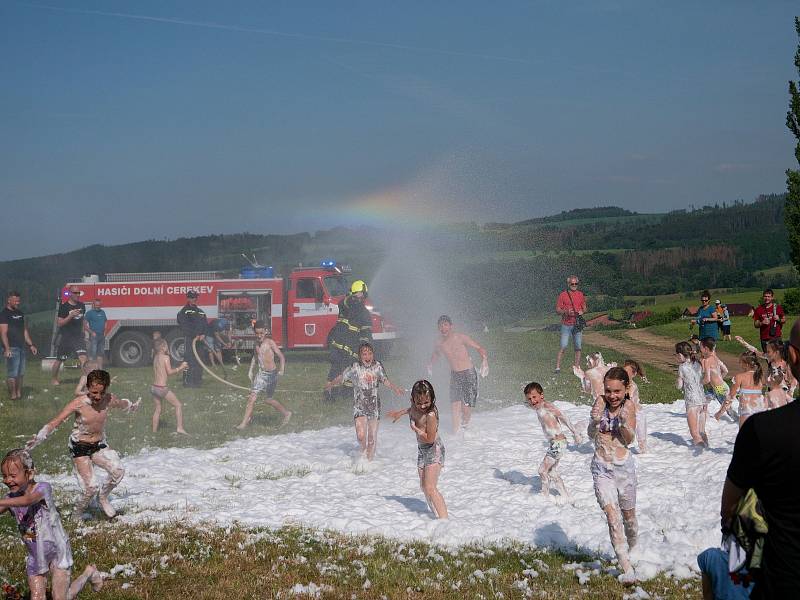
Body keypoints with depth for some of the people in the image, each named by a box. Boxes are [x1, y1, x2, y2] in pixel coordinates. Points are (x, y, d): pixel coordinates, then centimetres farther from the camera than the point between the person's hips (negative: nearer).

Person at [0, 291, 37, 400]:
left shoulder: (19, 313, 17)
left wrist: (31, 345, 18)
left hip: (21, 347, 8)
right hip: (12, 348, -8)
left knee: (20, 373, 10)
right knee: (12, 373, -7)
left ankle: (19, 394, 16)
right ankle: (13, 395, -3)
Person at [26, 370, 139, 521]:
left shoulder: (109, 400, -9)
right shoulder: (79, 404, -20)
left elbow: (123, 404, 16)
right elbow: (55, 423, -20)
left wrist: (133, 406, 38)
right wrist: (38, 438, -34)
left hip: (100, 445, 4)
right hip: (79, 448, -4)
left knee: (118, 470, -24)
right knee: (90, 488, -16)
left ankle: (103, 497, 6)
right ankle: (76, 516, 12)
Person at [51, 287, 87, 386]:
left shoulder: (82, 305, 6)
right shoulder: (64, 307, -10)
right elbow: (59, 324, -14)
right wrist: (70, 316, -26)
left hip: (78, 336, 3)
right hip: (66, 337, -3)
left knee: (83, 357, -16)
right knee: (59, 360, 10)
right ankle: (54, 379, 29)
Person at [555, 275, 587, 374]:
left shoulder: (580, 294, 10)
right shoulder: (563, 295, -1)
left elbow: (584, 307, 17)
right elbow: (557, 309, -1)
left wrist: (582, 311, -5)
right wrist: (566, 312, -20)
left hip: (578, 324, 4)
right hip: (566, 324, -4)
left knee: (578, 348, 4)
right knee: (563, 347, -9)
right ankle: (557, 367, -7)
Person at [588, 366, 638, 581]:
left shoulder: (629, 406, -6)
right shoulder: (600, 402, -7)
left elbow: (629, 439, -7)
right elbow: (591, 435, -8)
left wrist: (624, 422, -25)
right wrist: (594, 421, -29)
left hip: (624, 466, 1)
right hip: (601, 468, -1)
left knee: (629, 515, 16)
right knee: (612, 515, -13)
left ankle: (632, 549, 44)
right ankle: (626, 566, -13)